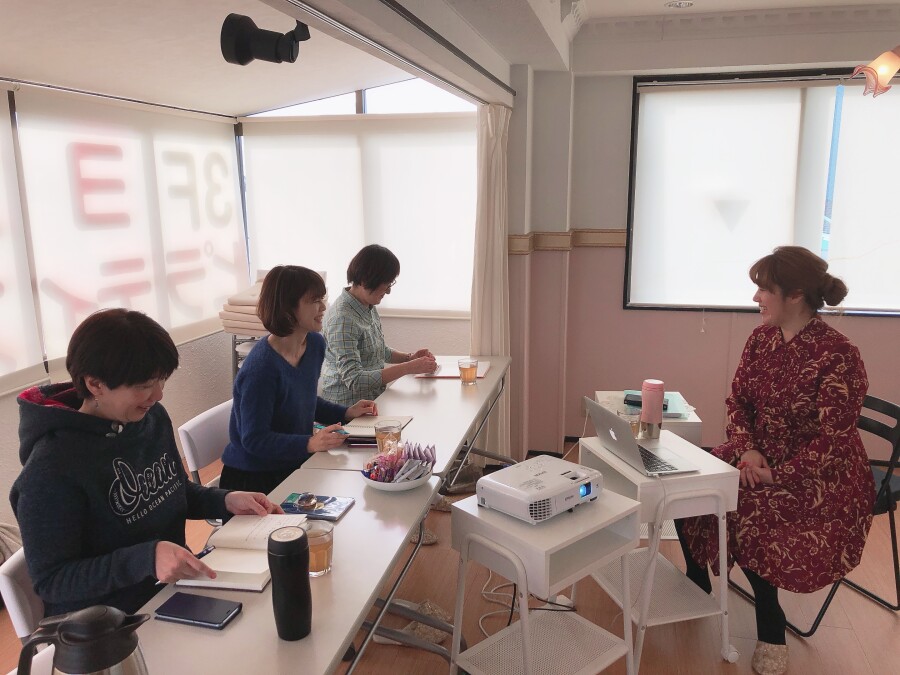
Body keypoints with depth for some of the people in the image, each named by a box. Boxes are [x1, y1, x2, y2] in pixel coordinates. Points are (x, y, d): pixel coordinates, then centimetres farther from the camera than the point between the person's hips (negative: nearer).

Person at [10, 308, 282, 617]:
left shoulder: (153, 417, -1)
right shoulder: (52, 467, -22)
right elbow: (50, 581, -18)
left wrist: (226, 501, -3)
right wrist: (146, 558, -31)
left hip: (172, 591, 7)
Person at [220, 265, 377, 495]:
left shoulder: (315, 344, 2)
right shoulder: (261, 367, -25)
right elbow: (254, 439, -22)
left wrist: (347, 413, 6)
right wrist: (310, 443, -32)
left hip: (294, 466, 8)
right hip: (253, 478, -8)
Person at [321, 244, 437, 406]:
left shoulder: (369, 308, 9)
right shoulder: (342, 318, -19)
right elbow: (354, 380, -25)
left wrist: (409, 357, 6)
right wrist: (408, 368, -25)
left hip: (373, 398, 8)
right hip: (349, 405, -8)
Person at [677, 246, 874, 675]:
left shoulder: (838, 355, -20)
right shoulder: (761, 338, 0)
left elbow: (832, 440, -21)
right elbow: (737, 401, 4)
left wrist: (776, 476, -23)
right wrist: (746, 450, -13)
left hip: (821, 476, -7)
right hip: (760, 458, 7)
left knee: (746, 511, -29)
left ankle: (771, 631, -4)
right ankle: (697, 585, 11)